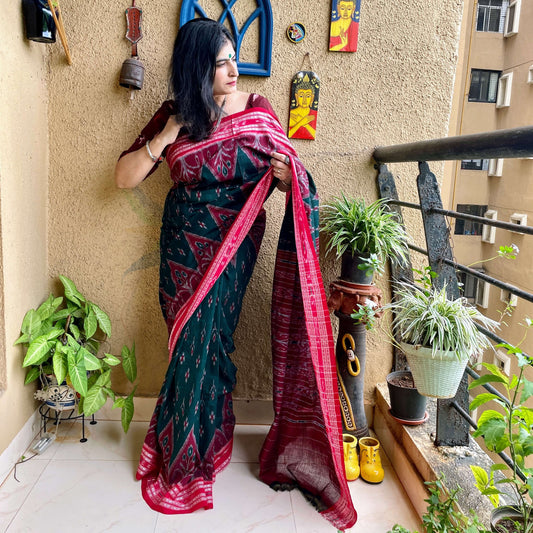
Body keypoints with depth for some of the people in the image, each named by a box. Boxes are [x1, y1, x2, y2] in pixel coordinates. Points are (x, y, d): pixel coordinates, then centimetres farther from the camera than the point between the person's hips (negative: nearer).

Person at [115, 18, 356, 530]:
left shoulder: (256, 111, -1)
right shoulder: (171, 115, 2)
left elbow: (286, 167, 4)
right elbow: (123, 177, 0)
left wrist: (288, 177, -19)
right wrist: (167, 135, -12)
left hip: (234, 241, -2)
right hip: (184, 241, 2)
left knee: (201, 339, -2)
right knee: (193, 339, 4)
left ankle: (185, 455, 21)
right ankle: (198, 445, 29)